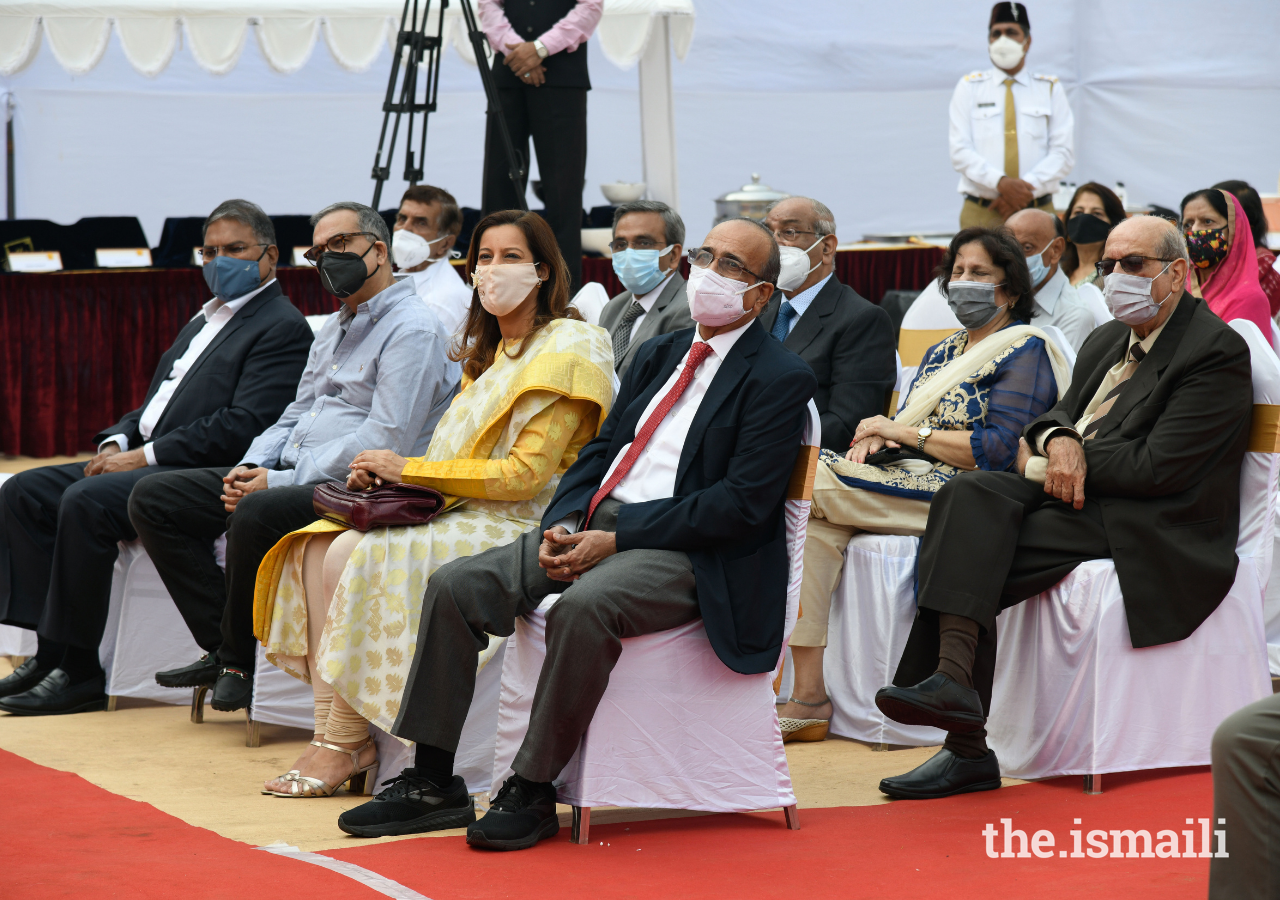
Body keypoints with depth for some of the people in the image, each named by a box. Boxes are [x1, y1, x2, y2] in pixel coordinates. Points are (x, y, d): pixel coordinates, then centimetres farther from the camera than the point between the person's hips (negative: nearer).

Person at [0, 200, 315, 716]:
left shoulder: (282, 328, -6)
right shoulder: (204, 321, 24)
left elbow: (241, 428, -18)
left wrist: (143, 456, -17)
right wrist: (117, 442, 3)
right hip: (146, 462, 10)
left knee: (86, 501, -30)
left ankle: (79, 672, -24)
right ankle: (52, 649, -7)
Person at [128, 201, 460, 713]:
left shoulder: (412, 330, -9)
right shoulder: (334, 329, 23)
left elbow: (384, 442, -18)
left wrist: (282, 482, -19)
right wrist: (252, 467, 3)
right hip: (292, 475, 10)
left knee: (257, 514, -38)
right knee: (153, 500, -1)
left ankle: (239, 659, -16)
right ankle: (224, 648, -8)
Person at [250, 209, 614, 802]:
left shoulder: (568, 350, -8)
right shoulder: (489, 352, 20)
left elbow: (525, 474, -16)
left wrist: (411, 470, -12)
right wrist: (387, 474, -3)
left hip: (516, 527, -9)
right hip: (457, 514, 9)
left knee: (361, 556, -25)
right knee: (318, 547, -10)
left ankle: (345, 745, -17)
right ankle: (329, 736, -16)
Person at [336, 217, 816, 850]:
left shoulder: (780, 380, -4)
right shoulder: (659, 354, 21)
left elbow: (743, 502, -14)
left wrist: (614, 540, -17)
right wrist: (563, 525, -4)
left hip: (685, 554, -8)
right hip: (596, 525, 8)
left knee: (583, 605, -37)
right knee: (454, 586, -8)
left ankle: (532, 792, -24)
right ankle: (431, 783, -4)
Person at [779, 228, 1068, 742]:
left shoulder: (1026, 352, 1)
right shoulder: (941, 355, 26)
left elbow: (998, 450, -12)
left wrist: (904, 431, -9)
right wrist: (875, 440, -5)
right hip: (911, 483, 8)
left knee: (806, 482, -21)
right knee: (813, 526, -23)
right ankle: (808, 698, -28)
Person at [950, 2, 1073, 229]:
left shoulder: (1051, 89, 12)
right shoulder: (969, 87, 10)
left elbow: (1063, 151, 3)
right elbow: (960, 151, 0)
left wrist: (1028, 188, -12)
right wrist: (1000, 182, -17)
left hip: (1037, 211, 1)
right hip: (981, 214, -1)